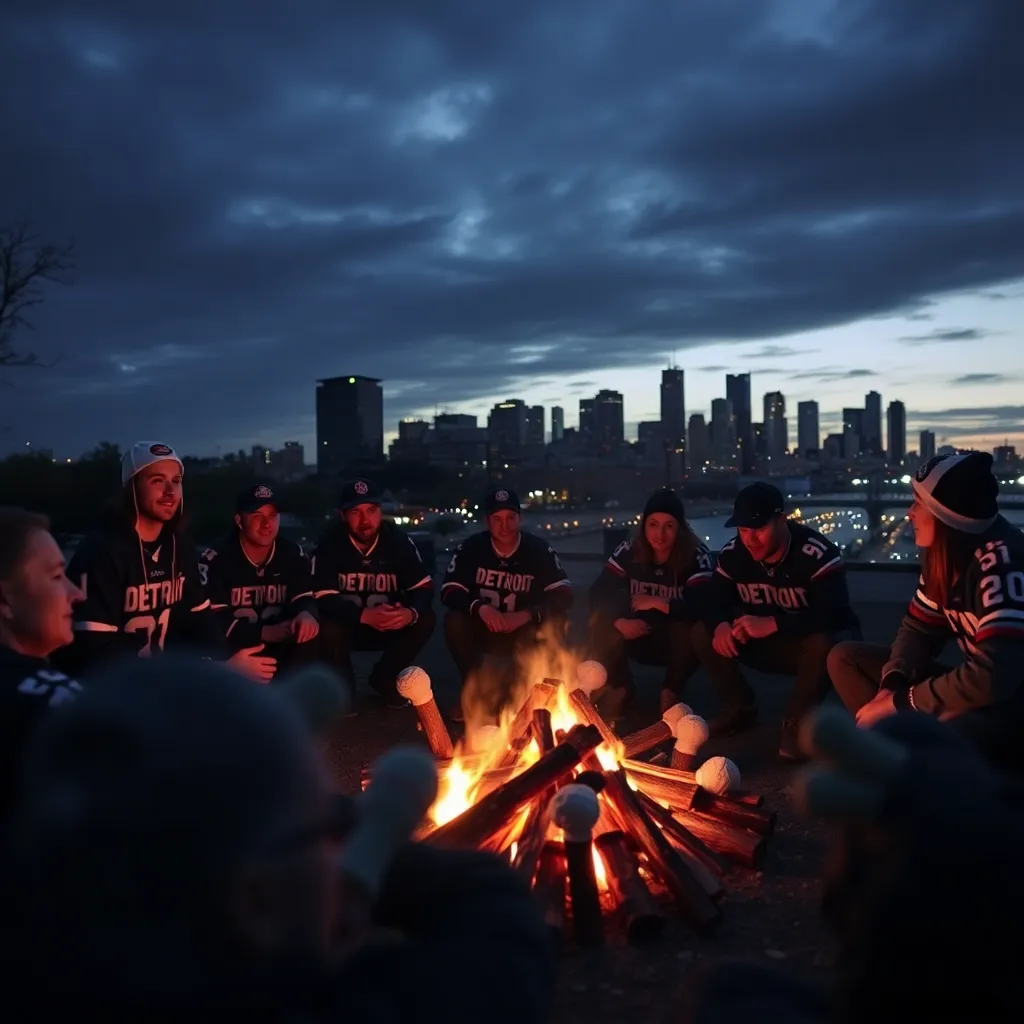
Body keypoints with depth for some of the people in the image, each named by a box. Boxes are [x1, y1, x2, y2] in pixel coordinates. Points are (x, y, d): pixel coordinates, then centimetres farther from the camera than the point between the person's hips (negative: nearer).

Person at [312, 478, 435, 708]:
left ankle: (384, 679, 2)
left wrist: (411, 613, -37)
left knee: (425, 619, -23)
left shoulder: (399, 540, -13)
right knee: (328, 627, -35)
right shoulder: (329, 543, -19)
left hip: (388, 626, 3)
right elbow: (323, 599, -26)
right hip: (345, 625, -2)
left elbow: (424, 587, -13)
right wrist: (365, 616, -43)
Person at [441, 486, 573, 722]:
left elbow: (564, 596, -20)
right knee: (454, 621, -28)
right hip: (484, 629, 0)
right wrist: (479, 607, -36)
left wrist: (527, 615, -35)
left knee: (554, 625, -30)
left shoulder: (539, 549, -14)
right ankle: (475, 689, -7)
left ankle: (514, 689, -8)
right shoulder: (471, 548, -11)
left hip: (524, 633, 0)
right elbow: (449, 592, -17)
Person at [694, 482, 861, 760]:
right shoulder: (732, 554, -10)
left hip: (815, 640, -5)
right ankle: (742, 706, 5)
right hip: (769, 645, 5)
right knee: (703, 634, -13)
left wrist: (771, 624, -43)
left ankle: (797, 720, -14)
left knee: (823, 644, -41)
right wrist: (720, 625, -33)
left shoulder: (817, 553, -30)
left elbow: (834, 615, -38)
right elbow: (714, 601, -9)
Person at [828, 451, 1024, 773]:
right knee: (845, 659, 2)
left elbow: (995, 676, -32)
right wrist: (890, 687, -9)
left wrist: (901, 702, -20)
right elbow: (919, 628, 11)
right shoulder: (942, 554, 0)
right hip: (980, 687, 9)